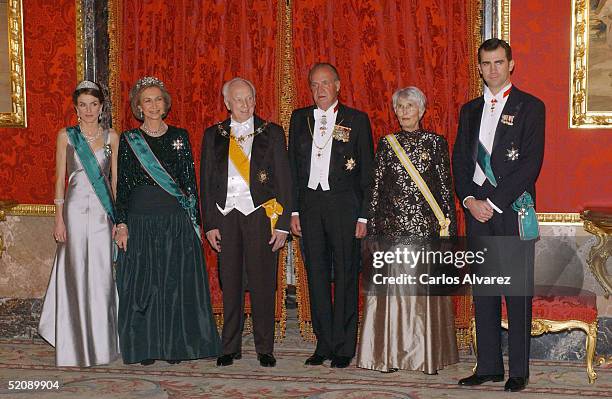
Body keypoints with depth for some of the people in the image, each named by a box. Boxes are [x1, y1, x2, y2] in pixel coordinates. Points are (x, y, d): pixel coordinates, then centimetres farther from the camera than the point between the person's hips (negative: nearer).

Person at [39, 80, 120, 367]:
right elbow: (60, 179, 4)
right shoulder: (66, 136, 5)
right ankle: (79, 344, 12)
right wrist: (59, 219, -2)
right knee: (77, 275, 1)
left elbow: (115, 180, 8)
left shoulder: (112, 137, 8)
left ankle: (102, 343, 15)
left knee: (102, 276, 2)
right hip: (76, 209, -1)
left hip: (103, 211, 1)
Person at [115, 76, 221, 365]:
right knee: (141, 283, 2)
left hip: (177, 221, 1)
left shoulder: (179, 137, 7)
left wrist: (194, 220, 1)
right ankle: (145, 347, 11)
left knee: (176, 284, 2)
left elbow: (190, 180, 7)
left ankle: (175, 346, 11)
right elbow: (122, 184, 4)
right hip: (140, 220, 0)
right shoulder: (129, 140, 5)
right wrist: (121, 224, -3)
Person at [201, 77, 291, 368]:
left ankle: (265, 349, 11)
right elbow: (206, 181, 9)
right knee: (230, 284, 6)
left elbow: (284, 179, 2)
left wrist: (282, 223, -5)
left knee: (262, 284, 1)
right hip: (226, 216, 2)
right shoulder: (213, 135, 10)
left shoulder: (272, 133, 5)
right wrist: (209, 224, 2)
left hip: (260, 214, -2)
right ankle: (230, 348, 16)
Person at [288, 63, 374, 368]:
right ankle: (324, 343, 15)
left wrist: (363, 216, -6)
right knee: (316, 274, 6)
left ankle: (344, 347, 8)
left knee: (345, 276, 0)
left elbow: (367, 171, 0)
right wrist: (294, 210, 5)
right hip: (310, 202, 3)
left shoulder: (356, 120, 1)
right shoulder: (300, 118, 11)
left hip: (344, 204, -3)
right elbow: (292, 167, 12)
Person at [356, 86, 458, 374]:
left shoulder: (435, 143, 5)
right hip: (391, 226, 2)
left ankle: (428, 355, 9)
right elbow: (376, 188, 8)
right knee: (391, 287, 1)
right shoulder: (386, 144, 10)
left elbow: (446, 187, 3)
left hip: (426, 226, -1)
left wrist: (448, 227, -2)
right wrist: (372, 229, 3)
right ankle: (391, 354, 8)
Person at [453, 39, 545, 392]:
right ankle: (489, 366, 16)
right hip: (477, 209, 5)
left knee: (518, 291, -1)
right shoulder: (470, 110, 16)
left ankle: (519, 370, 7)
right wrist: (470, 200, -4)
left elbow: (531, 163, -9)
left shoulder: (530, 107, 0)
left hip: (513, 209, -5)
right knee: (483, 291, 8)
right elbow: (460, 160, 12)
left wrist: (493, 202, -13)